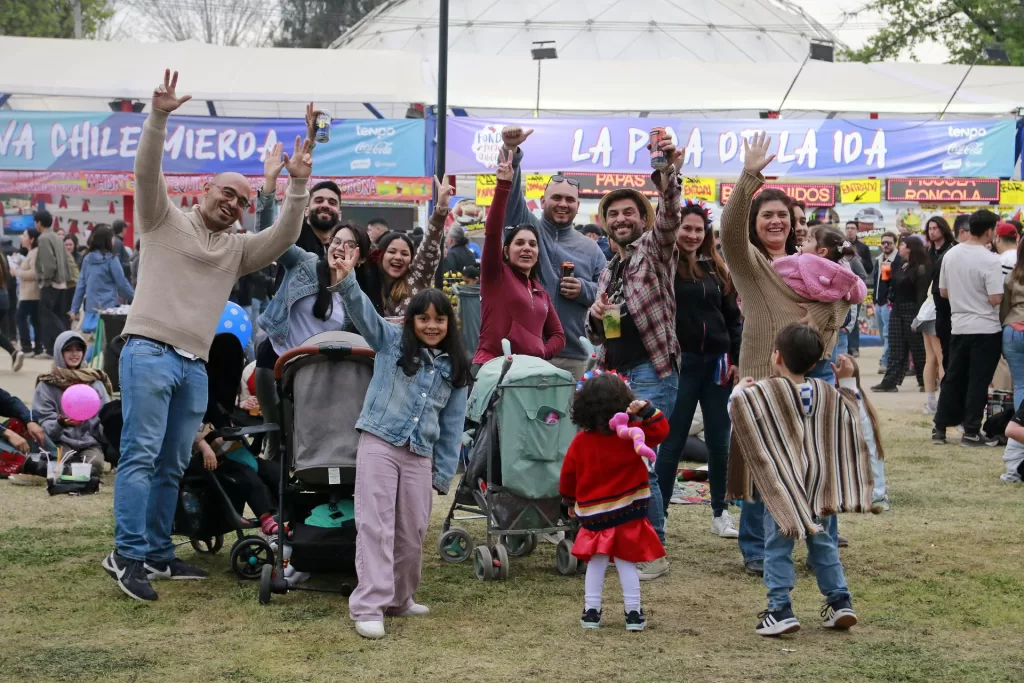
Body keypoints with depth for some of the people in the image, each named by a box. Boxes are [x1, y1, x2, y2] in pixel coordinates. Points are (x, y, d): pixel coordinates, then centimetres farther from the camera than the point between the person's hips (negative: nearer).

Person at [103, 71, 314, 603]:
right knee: (141, 454, -12)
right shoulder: (166, 220, 7)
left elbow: (284, 238, 9)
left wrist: (297, 185, -4)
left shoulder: (237, 249, 21)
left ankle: (157, 554, 13)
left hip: (195, 365, 6)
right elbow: (148, 171, -9)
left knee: (172, 465, 8)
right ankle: (128, 553, -14)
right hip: (149, 352, -6)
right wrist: (158, 116, -23)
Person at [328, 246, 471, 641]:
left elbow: (452, 426, 12)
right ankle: (368, 606, -10)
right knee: (375, 525, -8)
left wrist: (444, 473, 7)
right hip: (379, 444, -4)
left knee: (413, 531, 8)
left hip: (420, 455, 4)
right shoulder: (391, 341, 4)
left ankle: (399, 598, 26)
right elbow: (363, 311, -12)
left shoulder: (454, 369, 12)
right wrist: (347, 281, -30)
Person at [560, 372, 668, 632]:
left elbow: (568, 474, 6)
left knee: (596, 563, 11)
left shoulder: (580, 442, -4)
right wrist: (647, 410, -15)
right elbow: (660, 430, -9)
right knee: (626, 563, 5)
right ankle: (633, 614, 6)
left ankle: (591, 612, 10)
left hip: (593, 514, 1)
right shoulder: (630, 435, -9)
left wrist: (570, 501, 21)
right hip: (627, 513, -1)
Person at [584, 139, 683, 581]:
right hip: (617, 374, 7)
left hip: (652, 373, -7)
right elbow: (594, 334, 22)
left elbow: (669, 218, -23)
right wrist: (595, 315, -2)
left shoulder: (653, 250, 0)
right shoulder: (609, 271, 19)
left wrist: (668, 175, -41)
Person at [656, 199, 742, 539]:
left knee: (720, 442, 9)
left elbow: (732, 316, 12)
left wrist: (737, 359, 6)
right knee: (672, 442, 1)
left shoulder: (717, 268, 11)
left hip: (716, 363, 4)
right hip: (679, 362, -4)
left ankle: (720, 512, 21)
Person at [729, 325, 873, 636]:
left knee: (778, 546, 1)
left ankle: (780, 609, -4)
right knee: (822, 543, 17)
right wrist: (845, 380, 25)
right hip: (819, 482, 5)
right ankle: (840, 601, 17)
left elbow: (737, 406, -18)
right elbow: (849, 415, 19)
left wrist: (739, 390, 1)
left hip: (782, 485, -5)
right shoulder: (826, 392, 5)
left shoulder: (765, 391, -10)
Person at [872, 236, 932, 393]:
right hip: (897, 310, 9)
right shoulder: (901, 267, 13)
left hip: (912, 311, -9)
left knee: (918, 349, 0)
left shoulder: (921, 268, -13)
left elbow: (922, 293, -18)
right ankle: (890, 382, 5)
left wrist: (918, 317, -21)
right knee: (896, 349, 6)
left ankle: (926, 382, 9)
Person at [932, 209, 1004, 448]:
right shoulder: (989, 260, -17)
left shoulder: (950, 254, 3)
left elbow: (943, 291, 10)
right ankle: (971, 432, 2)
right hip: (986, 329, -6)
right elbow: (995, 299, -20)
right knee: (978, 382, 0)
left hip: (959, 326, 6)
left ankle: (940, 428, 15)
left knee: (953, 378, 13)